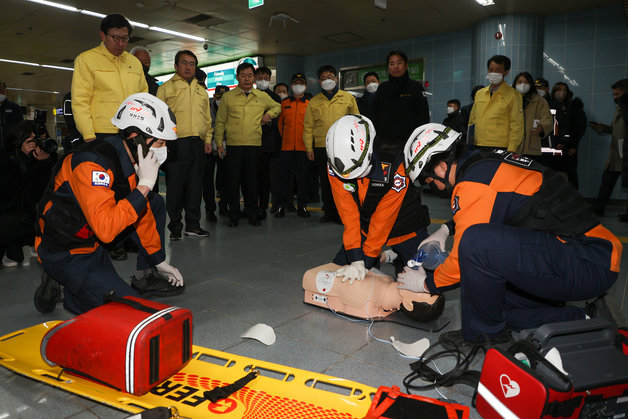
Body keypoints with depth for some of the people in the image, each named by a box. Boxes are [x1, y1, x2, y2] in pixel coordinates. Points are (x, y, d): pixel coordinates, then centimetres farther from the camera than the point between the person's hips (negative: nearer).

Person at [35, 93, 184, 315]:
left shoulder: (132, 159, -1)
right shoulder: (92, 163, -28)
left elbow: (142, 211, 8)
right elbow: (105, 229, -36)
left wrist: (160, 262, 11)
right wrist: (144, 185, -31)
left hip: (93, 237, 9)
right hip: (66, 253, -9)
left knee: (155, 203, 7)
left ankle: (146, 277, 14)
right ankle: (64, 289, 4)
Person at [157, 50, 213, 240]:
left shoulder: (202, 91, 22)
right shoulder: (166, 88, 8)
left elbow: (207, 119, 22)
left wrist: (208, 140, 11)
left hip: (198, 144, 4)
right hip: (175, 143, -4)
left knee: (196, 185, 5)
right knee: (175, 185, -3)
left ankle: (193, 224, 13)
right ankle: (175, 227, 5)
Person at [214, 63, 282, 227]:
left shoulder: (262, 97, 11)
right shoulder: (227, 97, 7)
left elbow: (277, 106, 28)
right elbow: (220, 122, 8)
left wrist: (269, 114, 8)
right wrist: (219, 143, 1)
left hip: (254, 145, 1)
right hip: (233, 145, -1)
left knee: (252, 181, 4)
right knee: (233, 180, 1)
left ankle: (253, 215, 15)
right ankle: (234, 216, 12)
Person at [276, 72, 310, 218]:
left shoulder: (310, 104, 6)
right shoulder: (284, 103, 10)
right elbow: (280, 123, 17)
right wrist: (284, 137, 14)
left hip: (304, 147, -1)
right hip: (287, 146, 1)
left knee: (303, 177, 5)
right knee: (284, 176, 2)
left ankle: (302, 206, 14)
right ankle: (281, 206, 10)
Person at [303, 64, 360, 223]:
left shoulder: (348, 98, 9)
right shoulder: (314, 101, 11)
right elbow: (308, 126, 9)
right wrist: (309, 148, 1)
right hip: (321, 147, 2)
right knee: (325, 182, 6)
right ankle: (329, 212, 17)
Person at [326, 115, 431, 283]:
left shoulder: (393, 166, -32)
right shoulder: (335, 165, -20)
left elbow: (383, 219, -27)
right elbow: (348, 214, -20)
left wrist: (365, 264, -24)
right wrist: (355, 260, -25)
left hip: (405, 229, -3)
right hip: (365, 229, 4)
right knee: (339, 274, 1)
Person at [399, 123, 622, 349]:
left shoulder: (475, 182, -18)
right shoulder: (488, 161, 10)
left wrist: (427, 283, 1)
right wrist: (446, 229, 25)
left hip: (588, 264, -10)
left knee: (476, 243, -28)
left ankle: (484, 333, -7)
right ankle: (580, 320, 13)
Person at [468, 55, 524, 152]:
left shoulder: (513, 95, 3)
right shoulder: (479, 93, 18)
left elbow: (516, 125, -1)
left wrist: (511, 151, -9)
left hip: (500, 148, -4)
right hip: (477, 147, 4)